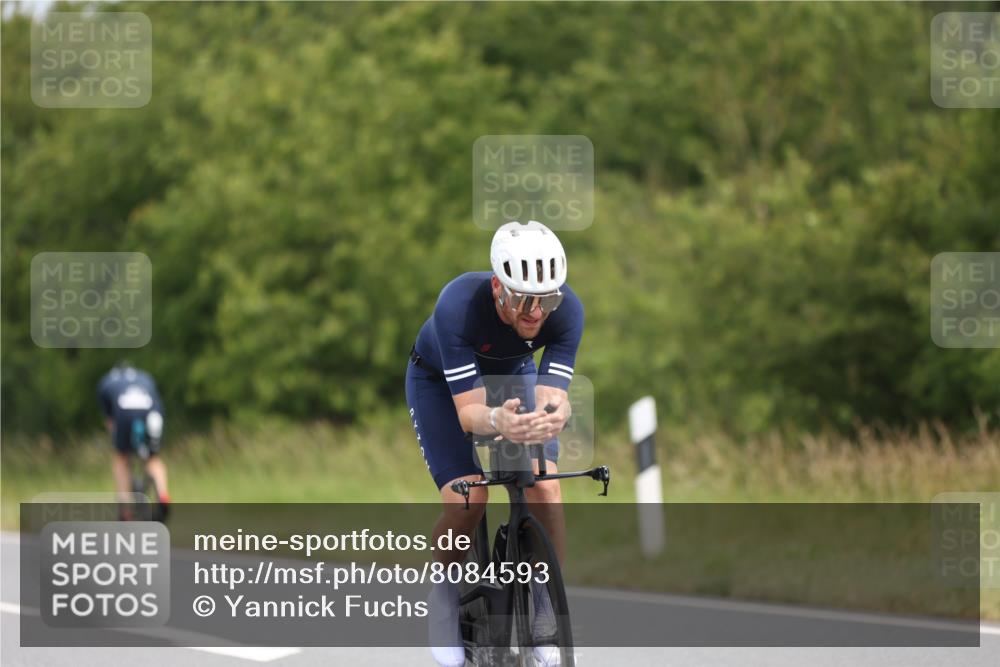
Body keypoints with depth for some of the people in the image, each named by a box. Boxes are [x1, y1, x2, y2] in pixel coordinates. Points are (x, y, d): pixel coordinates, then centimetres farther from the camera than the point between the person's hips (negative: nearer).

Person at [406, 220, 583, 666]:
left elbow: (553, 394, -37)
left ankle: (547, 606, -1)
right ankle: (445, 592, 7)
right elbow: (466, 410, -41)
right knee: (467, 499, -21)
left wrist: (552, 416, -61)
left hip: (512, 375, 3)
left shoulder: (566, 310, -33)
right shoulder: (458, 306, -41)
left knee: (546, 488, -20)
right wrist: (497, 420, -64)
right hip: (440, 380, -3)